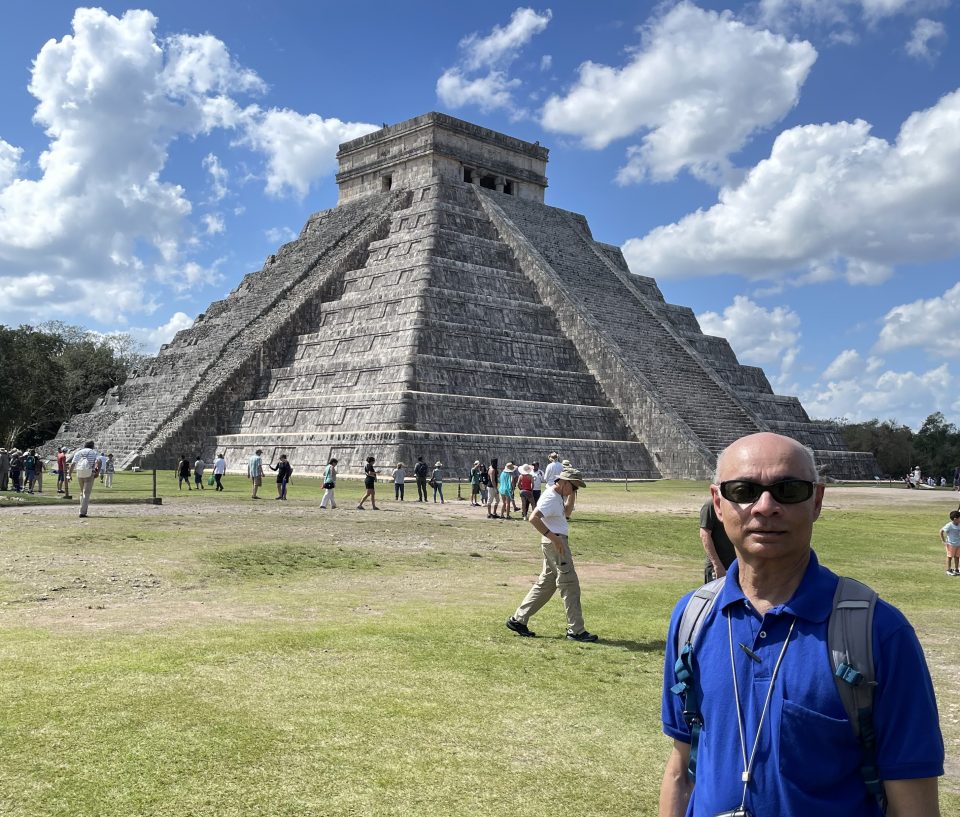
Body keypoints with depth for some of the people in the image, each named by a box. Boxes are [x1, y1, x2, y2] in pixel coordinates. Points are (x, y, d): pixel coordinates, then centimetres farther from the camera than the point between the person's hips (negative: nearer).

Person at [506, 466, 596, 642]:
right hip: (555, 543, -11)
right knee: (570, 584, -6)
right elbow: (534, 518, -28)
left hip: (556, 542, 11)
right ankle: (576, 630, -1)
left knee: (546, 583, 14)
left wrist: (571, 495, 13)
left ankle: (518, 620, 17)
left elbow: (566, 514, 27)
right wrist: (554, 538, -28)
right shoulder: (551, 497, -17)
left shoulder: (558, 495, 14)